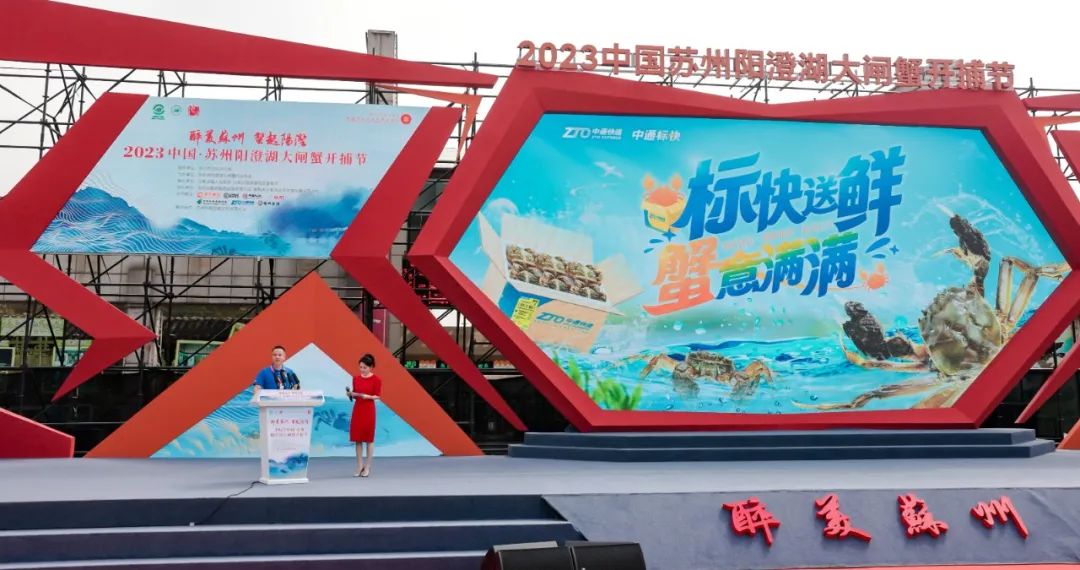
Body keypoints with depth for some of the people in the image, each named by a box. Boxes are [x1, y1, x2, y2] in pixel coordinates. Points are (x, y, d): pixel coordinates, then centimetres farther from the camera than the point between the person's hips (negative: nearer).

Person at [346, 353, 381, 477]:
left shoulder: (376, 379, -7)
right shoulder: (356, 378, 7)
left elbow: (378, 396, -8)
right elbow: (354, 395, 12)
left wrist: (368, 396, -24)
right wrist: (350, 394, -8)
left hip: (369, 410, -4)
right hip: (357, 409, 5)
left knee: (369, 439, 1)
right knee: (357, 438, 4)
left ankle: (368, 467, 8)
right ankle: (359, 466, 11)